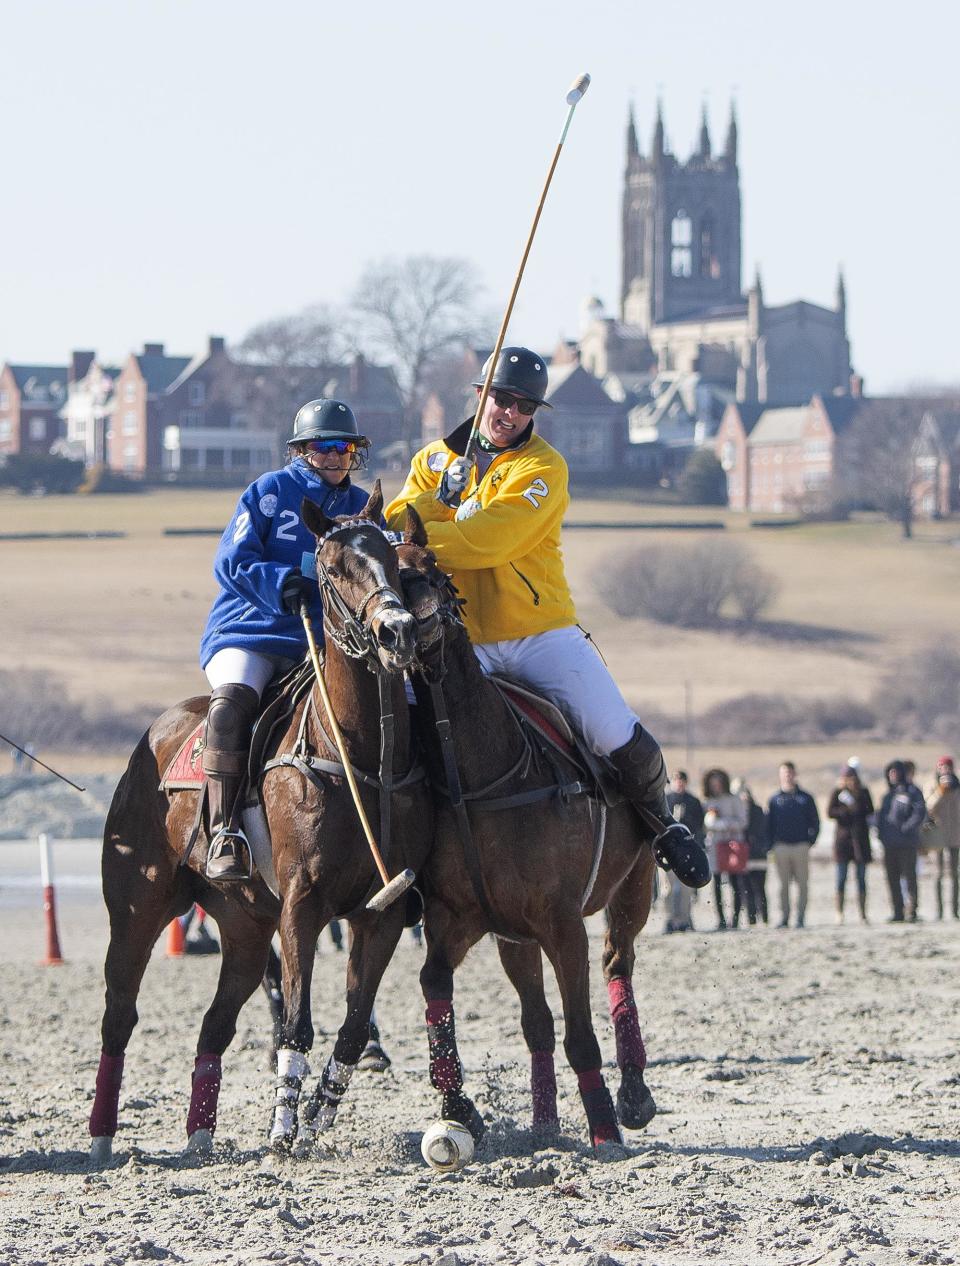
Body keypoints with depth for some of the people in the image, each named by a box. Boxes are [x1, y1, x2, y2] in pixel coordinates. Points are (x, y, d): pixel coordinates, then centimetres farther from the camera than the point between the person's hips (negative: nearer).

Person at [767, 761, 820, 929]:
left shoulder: (805, 798, 7)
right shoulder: (775, 799, 8)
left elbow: (815, 821, 10)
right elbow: (769, 824, 9)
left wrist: (810, 841, 0)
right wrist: (772, 844, 0)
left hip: (801, 846, 0)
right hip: (781, 845, 0)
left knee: (802, 883, -3)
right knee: (783, 884, 0)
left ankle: (800, 917, 0)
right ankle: (784, 917, 4)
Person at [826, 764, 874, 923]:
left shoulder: (864, 792, 8)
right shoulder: (837, 792, 2)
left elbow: (870, 813, 7)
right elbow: (830, 812, -6)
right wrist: (847, 810, -17)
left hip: (860, 839, 2)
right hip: (843, 838, -2)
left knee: (861, 879, 2)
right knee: (841, 879, -2)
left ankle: (863, 914, 3)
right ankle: (839, 914, 1)